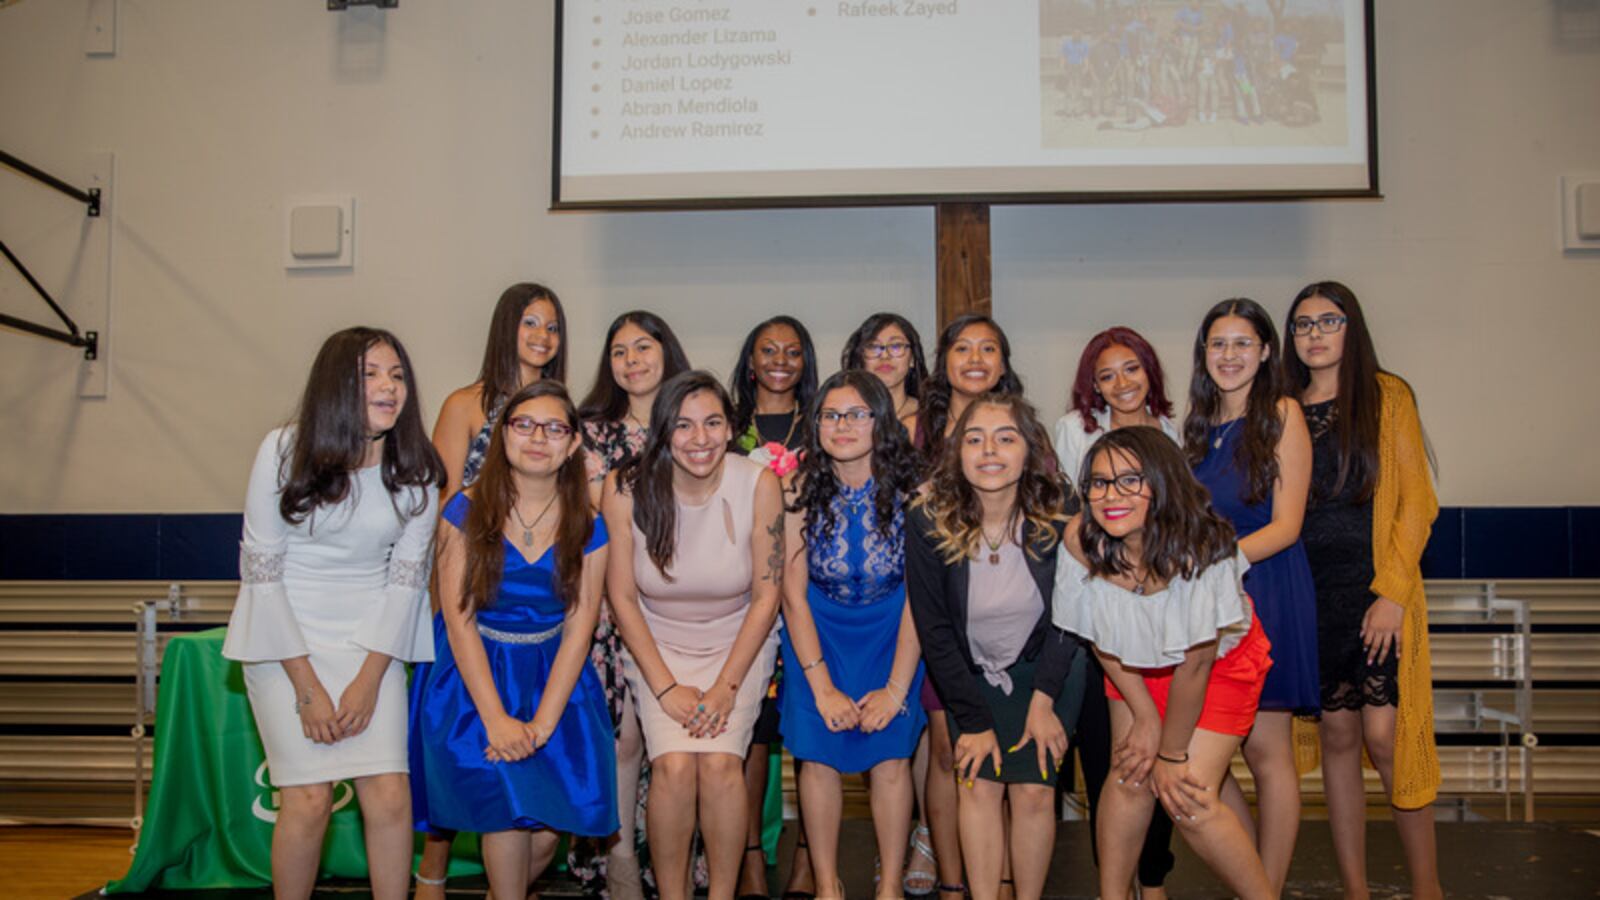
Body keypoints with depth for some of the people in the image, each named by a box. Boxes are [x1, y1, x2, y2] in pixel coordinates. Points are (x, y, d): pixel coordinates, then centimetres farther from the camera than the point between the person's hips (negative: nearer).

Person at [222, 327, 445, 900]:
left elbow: (406, 577, 1)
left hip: (371, 638, 2)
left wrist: (368, 681, -8)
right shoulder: (284, 450, -9)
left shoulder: (417, 470, -2)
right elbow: (261, 571, -8)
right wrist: (308, 687, -11)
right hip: (286, 637, -2)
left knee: (389, 796, -8)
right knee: (309, 798, -9)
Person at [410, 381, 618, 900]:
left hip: (552, 676, 2)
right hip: (474, 675, -2)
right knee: (509, 798, -19)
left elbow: (579, 629, -5)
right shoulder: (466, 512, -5)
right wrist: (496, 718, -17)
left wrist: (542, 724, -16)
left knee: (558, 814, -12)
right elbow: (459, 619, -9)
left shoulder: (586, 528, -1)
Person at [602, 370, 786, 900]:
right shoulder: (627, 489, -14)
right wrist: (666, 687, -12)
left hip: (738, 643, 0)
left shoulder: (758, 484, -14)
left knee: (720, 762, -21)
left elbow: (766, 596, -8)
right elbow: (622, 597, -7)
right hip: (657, 645, 0)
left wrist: (726, 687, -14)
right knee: (673, 765, -20)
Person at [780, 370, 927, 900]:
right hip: (818, 631, 1)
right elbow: (793, 592, -10)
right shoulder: (803, 489, -13)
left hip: (890, 631, -1)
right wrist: (822, 686, -14)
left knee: (891, 753, -10)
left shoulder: (910, 490, -16)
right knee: (818, 751, -7)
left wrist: (897, 687, -16)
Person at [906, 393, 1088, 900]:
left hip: (1047, 668, 0)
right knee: (980, 784, -14)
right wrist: (974, 720, -14)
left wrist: (1043, 700, -13)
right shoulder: (928, 524, -17)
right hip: (971, 672, 0)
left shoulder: (1060, 517, -16)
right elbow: (933, 630, -11)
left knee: (1033, 790, -12)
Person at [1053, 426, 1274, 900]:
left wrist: (1172, 754, -16)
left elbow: (1195, 663, -26)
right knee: (1129, 777, -3)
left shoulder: (1199, 544, -36)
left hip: (1222, 660, -3)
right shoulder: (1081, 539, -26)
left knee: (1188, 801, -10)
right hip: (1138, 664, 3)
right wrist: (1145, 719, -8)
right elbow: (1101, 639, -9)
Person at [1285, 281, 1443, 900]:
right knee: (1338, 738, 6)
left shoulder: (1386, 397, 2)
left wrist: (1393, 593, -12)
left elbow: (1416, 502, -3)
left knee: (1384, 737, -9)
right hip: (1311, 591, 3)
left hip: (1378, 587, -3)